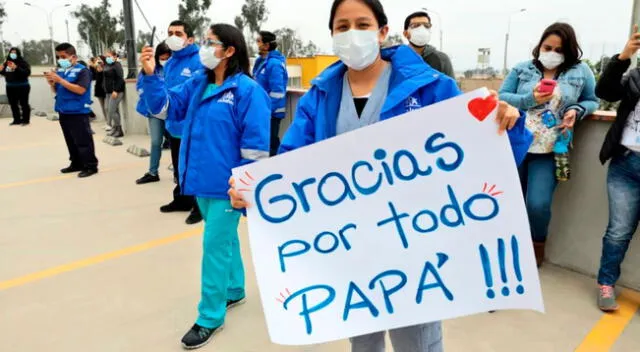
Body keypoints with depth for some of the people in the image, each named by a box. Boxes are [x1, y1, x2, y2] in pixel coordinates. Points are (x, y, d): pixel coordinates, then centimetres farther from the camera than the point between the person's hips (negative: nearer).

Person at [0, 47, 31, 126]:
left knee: (23, 104, 0)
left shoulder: (23, 62, -10)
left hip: (22, 87, -6)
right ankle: (17, 120, 22)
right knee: (13, 104, 12)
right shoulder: (7, 62, 7)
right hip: (10, 87, 7)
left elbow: (27, 72, -22)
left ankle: (26, 120, 9)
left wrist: (16, 68, -28)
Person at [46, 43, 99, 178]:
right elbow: (56, 91, 19)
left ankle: (91, 166, 3)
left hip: (78, 113, -8)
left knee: (83, 141, -4)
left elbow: (81, 90, -22)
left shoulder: (82, 70, -10)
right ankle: (76, 164, 25)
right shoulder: (60, 71, 12)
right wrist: (52, 83, -3)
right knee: (70, 141, 15)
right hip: (63, 112, 8)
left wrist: (60, 80, -22)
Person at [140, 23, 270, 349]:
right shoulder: (197, 85, 7)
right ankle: (234, 290, 41)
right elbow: (165, 105, 9)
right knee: (225, 238, 21)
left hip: (227, 185, -7)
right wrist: (150, 75, -6)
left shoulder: (247, 90, -15)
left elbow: (255, 145, -16)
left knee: (215, 246, 1)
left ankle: (211, 316, 16)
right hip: (203, 181, 7)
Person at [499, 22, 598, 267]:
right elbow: (501, 97, -1)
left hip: (551, 151, -1)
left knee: (538, 204, -8)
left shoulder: (581, 72, 4)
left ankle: (538, 246, 23)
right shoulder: (522, 69, 4)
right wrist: (530, 99, -16)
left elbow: (592, 101, 12)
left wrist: (576, 111, -10)